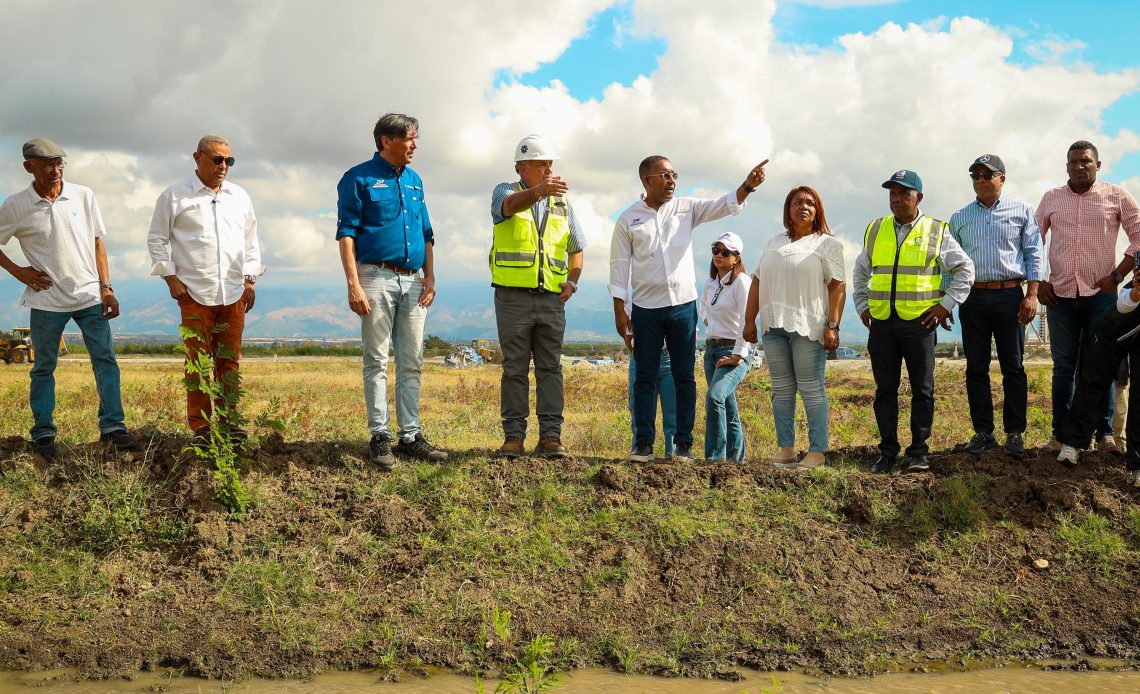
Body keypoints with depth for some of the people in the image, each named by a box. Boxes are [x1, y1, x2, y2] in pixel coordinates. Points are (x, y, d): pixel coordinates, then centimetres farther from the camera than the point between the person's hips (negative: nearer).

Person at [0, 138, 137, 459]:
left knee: (106, 360, -1)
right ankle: (43, 433, 16)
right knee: (44, 367, 7)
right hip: (47, 299, -1)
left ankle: (112, 426, 6)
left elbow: (97, 242, 5)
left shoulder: (83, 195, 0)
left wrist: (106, 288, 1)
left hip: (90, 295, 1)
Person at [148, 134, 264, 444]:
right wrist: (171, 278, -3)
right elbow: (157, 239, 5)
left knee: (229, 360, 6)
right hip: (194, 293, -3)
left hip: (234, 293, 4)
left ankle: (228, 421, 14)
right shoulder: (175, 197, 1)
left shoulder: (240, 197, 14)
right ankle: (200, 427, 5)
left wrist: (250, 279, 12)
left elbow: (251, 241, 20)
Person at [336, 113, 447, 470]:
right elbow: (346, 233, -7)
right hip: (378, 277, -6)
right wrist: (354, 285, -16)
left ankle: (410, 437, 11)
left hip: (413, 280, 6)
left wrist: (430, 278, 8)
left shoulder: (415, 180, 16)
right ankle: (380, 437, 2)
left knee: (412, 363, 6)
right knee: (377, 361, -2)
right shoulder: (359, 178, -2)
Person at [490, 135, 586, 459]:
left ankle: (551, 436, 4)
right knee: (515, 369, 1)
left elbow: (576, 249, 22)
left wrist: (572, 281, 4)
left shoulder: (562, 204, 16)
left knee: (551, 368, 2)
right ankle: (513, 436, 5)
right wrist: (539, 191, -44)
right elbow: (512, 204, -23)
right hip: (513, 297, -3)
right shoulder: (505, 192, 3)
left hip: (551, 299, 3)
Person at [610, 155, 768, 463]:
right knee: (645, 377, 4)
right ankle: (644, 443, 10)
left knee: (684, 377, 4)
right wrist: (619, 311, -3)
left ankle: (684, 444, 10)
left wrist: (748, 185, -24)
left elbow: (725, 205, -5)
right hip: (645, 309, -1)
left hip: (683, 305, 1)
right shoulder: (628, 220, 2)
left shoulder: (686, 208, 6)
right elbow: (619, 266, 2)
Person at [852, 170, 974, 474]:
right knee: (885, 389, 5)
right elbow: (860, 272, 24)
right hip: (881, 323, 3)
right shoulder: (875, 230, 12)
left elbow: (965, 269, 5)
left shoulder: (936, 232, 2)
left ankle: (919, 452, 10)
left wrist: (946, 304, -2)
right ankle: (887, 452, 12)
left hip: (919, 322, -3)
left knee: (922, 389, 2)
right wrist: (861, 305, 15)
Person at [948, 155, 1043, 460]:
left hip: (1009, 295, -2)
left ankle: (1015, 434, 4)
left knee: (1013, 367, 0)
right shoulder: (959, 218, 12)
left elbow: (1033, 254, 3)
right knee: (976, 368, 3)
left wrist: (1031, 295, -6)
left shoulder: (1021, 211, 7)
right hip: (973, 298, 2)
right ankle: (983, 433, 10)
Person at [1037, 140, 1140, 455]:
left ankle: (1104, 433, 9)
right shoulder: (1051, 198, 7)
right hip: (1060, 295, 2)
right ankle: (1061, 433, 9)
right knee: (1063, 367, 5)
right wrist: (1038, 282, 2)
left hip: (1101, 294, -2)